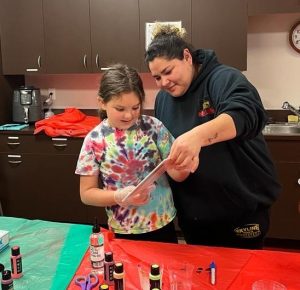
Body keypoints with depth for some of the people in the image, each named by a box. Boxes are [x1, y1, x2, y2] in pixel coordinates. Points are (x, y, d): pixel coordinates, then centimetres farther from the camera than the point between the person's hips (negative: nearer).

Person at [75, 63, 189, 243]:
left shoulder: (153, 127, -8)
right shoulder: (94, 140, -10)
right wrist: (119, 196, -21)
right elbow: (87, 193, -5)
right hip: (123, 232, -1)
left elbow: (177, 175, -3)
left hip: (163, 225, 2)